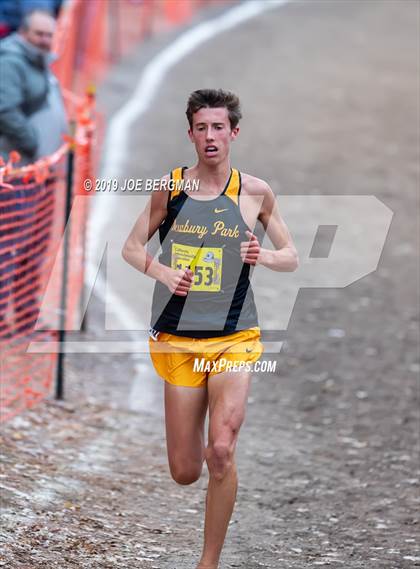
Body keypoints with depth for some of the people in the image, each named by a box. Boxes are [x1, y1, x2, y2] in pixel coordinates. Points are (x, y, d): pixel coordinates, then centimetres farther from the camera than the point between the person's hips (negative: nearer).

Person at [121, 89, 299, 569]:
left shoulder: (255, 192, 0)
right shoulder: (170, 187, 1)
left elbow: (292, 258, 8)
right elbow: (131, 248, 9)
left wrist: (266, 256, -14)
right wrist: (163, 272, -11)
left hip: (234, 339, -1)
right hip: (177, 339, 1)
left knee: (221, 452, -19)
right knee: (184, 472, 3)